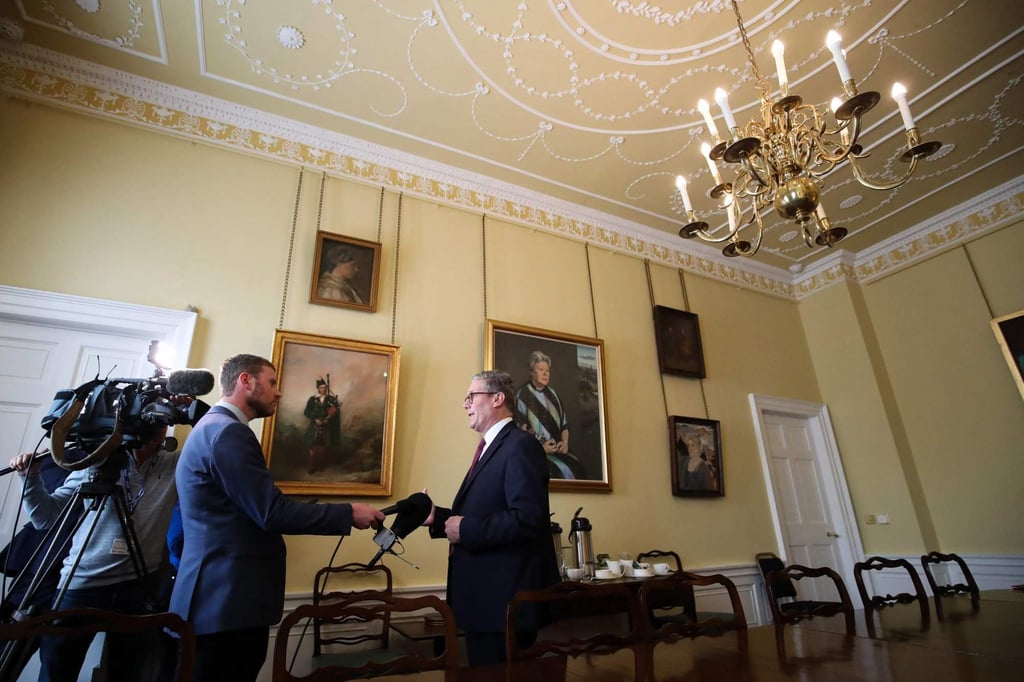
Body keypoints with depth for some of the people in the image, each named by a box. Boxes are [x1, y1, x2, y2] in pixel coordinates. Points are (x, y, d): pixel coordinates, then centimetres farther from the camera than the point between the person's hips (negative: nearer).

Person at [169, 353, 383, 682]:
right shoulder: (229, 432, -18)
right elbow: (271, 512, -22)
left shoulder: (213, 427, 15)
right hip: (228, 598, -10)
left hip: (221, 593, 10)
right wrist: (349, 513, -14)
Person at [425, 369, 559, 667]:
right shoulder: (491, 449, 16)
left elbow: (527, 519, -28)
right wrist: (438, 517, 6)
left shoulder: (521, 445, -17)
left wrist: (465, 529, -21)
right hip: (485, 597, 10)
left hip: (505, 599, -10)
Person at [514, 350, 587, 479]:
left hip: (558, 449, 5)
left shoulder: (552, 394, 16)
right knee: (561, 471, -27)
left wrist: (565, 442, -2)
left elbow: (564, 422, 15)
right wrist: (539, 446, -15)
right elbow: (521, 426, -7)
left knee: (578, 468, -17)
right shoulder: (523, 394, -2)